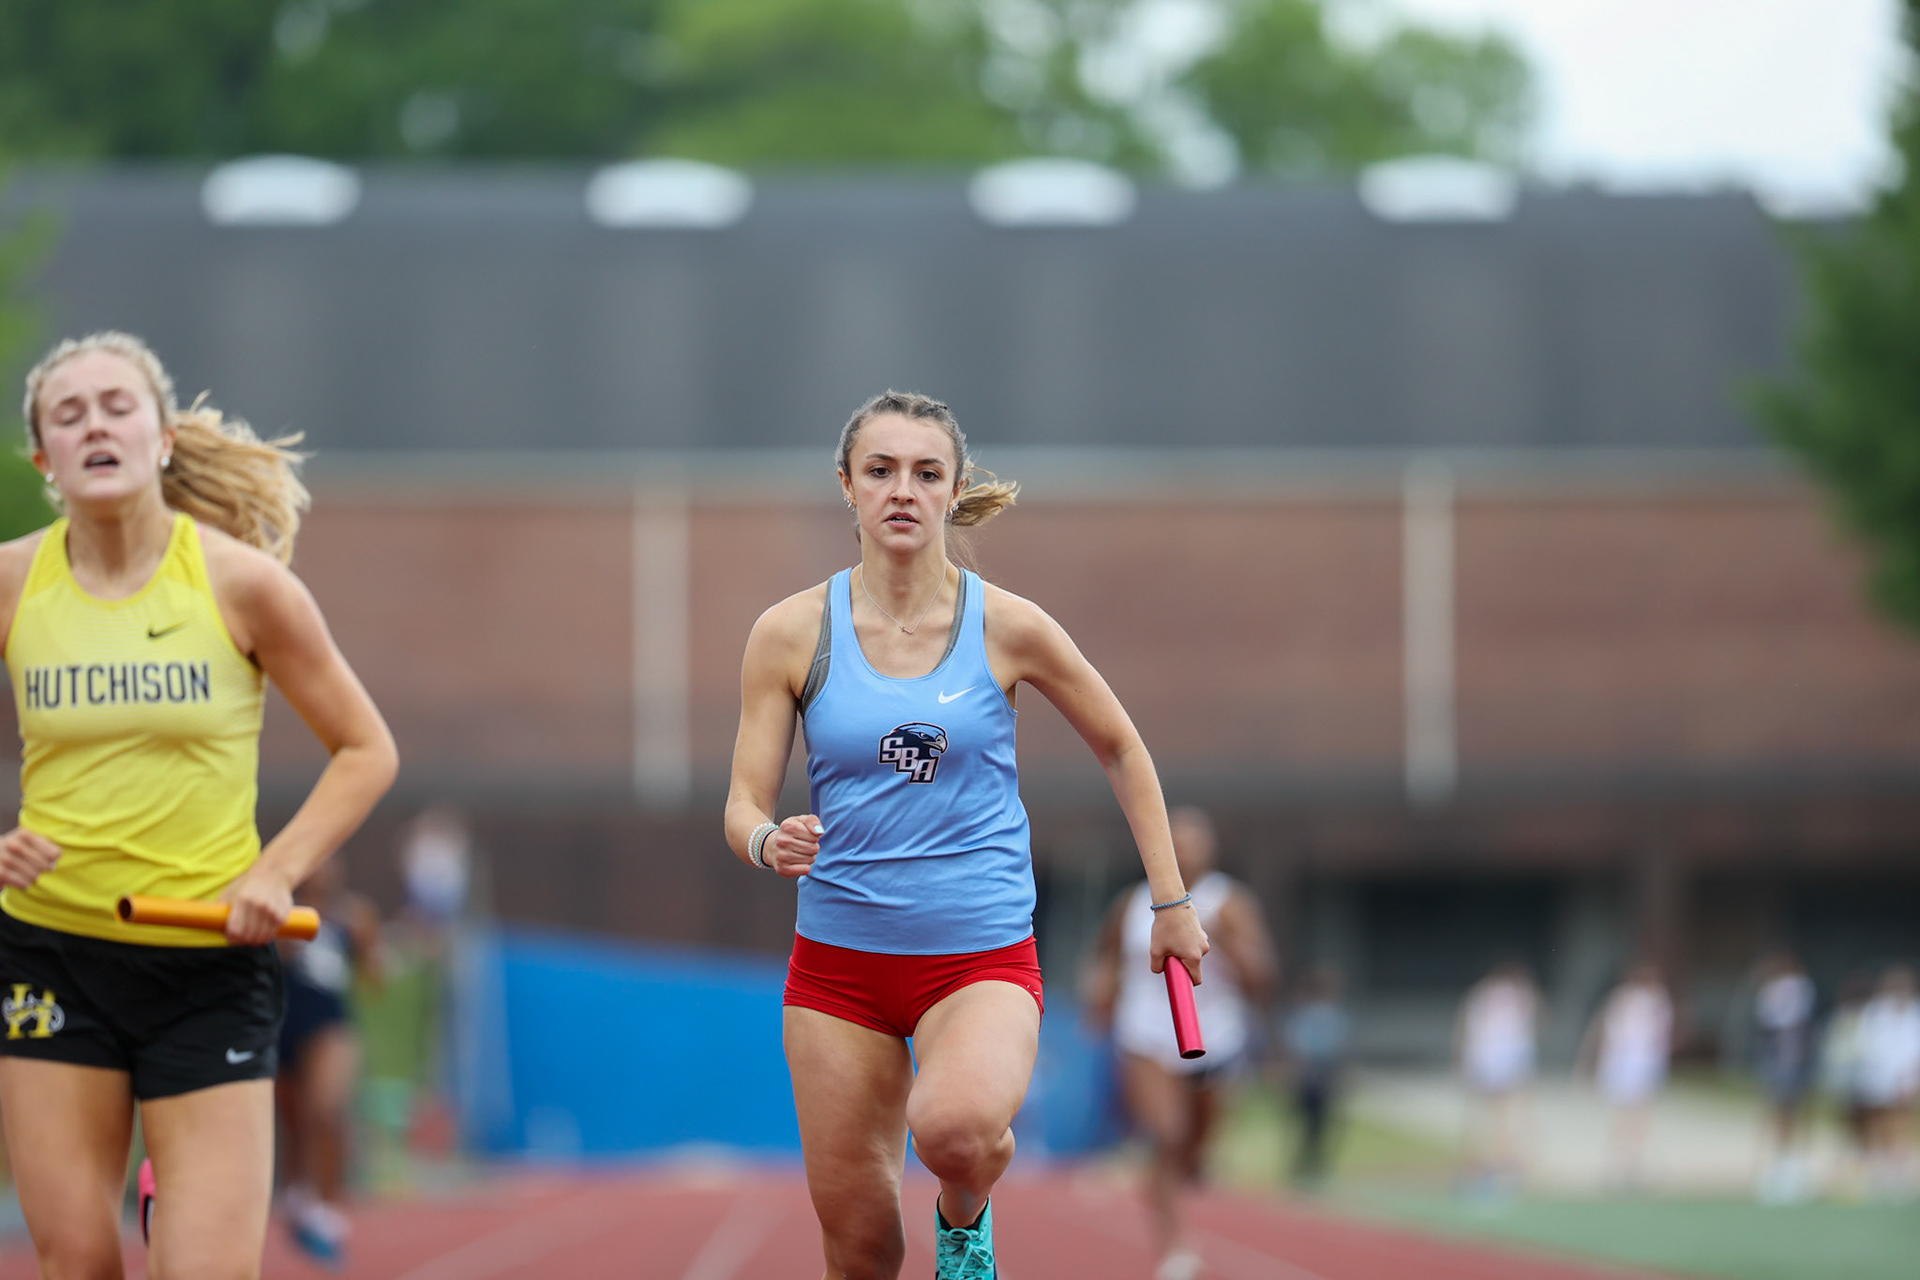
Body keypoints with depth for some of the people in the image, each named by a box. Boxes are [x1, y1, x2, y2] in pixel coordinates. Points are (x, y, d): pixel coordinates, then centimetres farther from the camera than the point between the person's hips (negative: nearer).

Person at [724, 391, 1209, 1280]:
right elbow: (744, 805, -1)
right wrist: (769, 843, -25)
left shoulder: (1006, 628, -4)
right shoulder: (792, 633, -2)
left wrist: (1171, 902, 9)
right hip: (837, 960, 2)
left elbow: (1121, 748, 11)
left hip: (983, 954, -2)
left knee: (953, 1125, -34)